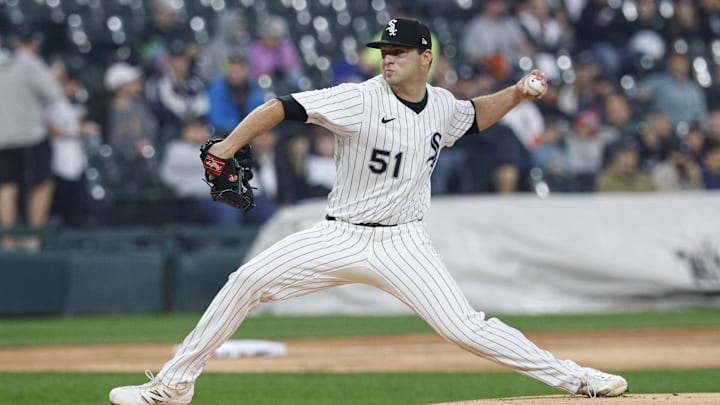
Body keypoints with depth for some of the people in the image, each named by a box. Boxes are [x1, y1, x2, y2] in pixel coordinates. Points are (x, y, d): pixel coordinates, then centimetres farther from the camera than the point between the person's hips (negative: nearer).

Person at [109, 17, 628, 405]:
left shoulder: (441, 105, 3)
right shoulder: (361, 100, -13)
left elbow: (473, 116, 27)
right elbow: (283, 107, -20)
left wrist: (518, 93, 10)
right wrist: (229, 145, -30)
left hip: (404, 245, 1)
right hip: (341, 237, -1)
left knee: (465, 327, -12)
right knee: (248, 281, -12)